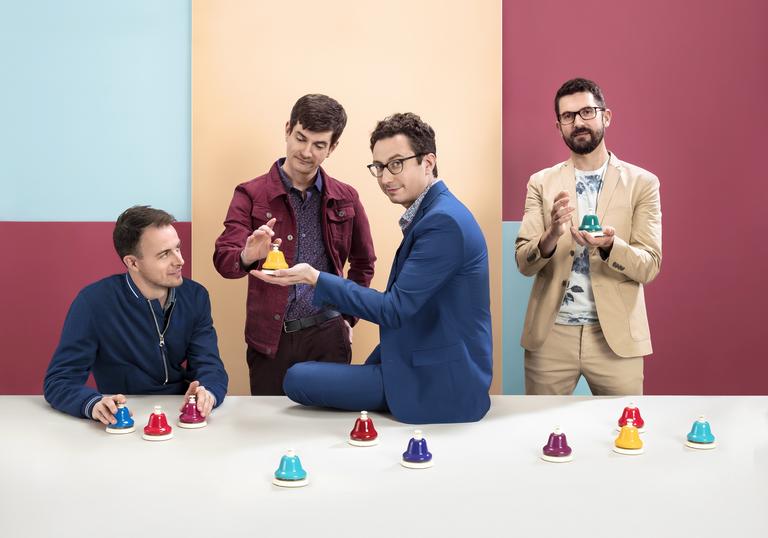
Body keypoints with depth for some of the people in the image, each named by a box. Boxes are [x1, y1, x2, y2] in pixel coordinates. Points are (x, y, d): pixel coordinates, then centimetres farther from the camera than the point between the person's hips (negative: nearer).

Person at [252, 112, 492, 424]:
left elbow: (395, 309, -22)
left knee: (298, 379, -10)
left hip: (438, 388, -10)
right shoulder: (431, 214, 11)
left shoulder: (443, 222, -21)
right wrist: (376, 365, 12)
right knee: (300, 377, 17)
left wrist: (314, 278, -21)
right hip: (425, 368, 10)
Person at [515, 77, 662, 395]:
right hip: (551, 334, 1)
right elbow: (523, 263, -1)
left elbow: (650, 266, -4)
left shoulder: (642, 183, 2)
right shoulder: (541, 183, 5)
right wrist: (551, 236, -22)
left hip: (615, 336, -1)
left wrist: (609, 246, -24)